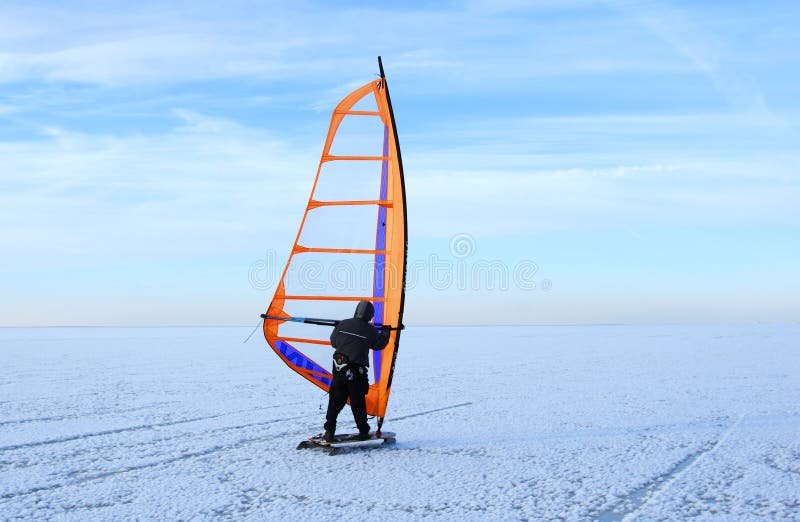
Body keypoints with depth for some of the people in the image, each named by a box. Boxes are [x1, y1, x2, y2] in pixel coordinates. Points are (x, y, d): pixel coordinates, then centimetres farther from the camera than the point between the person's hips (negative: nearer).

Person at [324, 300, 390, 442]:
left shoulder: (343, 324, 3)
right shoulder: (370, 330, -5)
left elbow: (333, 342, 14)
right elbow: (379, 344, 12)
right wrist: (385, 332, 29)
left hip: (339, 368, 3)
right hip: (357, 371, -2)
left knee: (335, 401, 9)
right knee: (358, 403, 9)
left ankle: (329, 431, 7)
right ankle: (363, 432, 19)